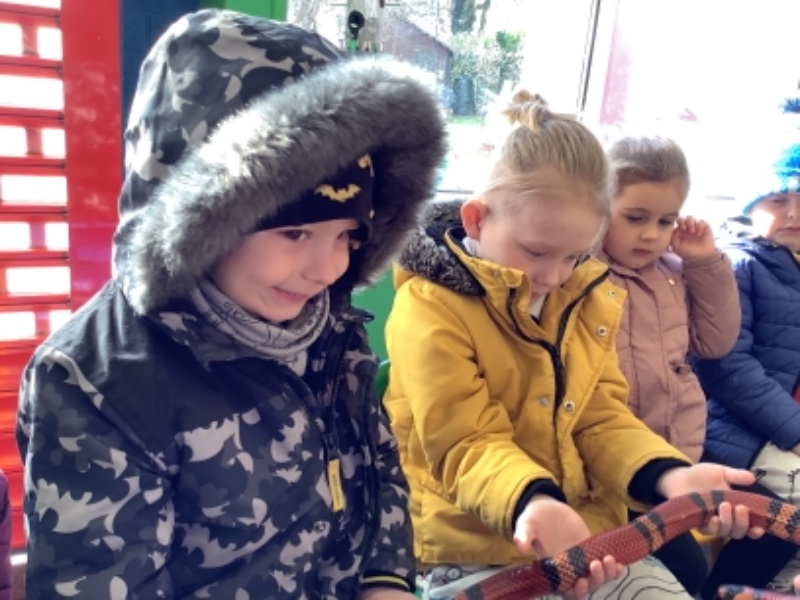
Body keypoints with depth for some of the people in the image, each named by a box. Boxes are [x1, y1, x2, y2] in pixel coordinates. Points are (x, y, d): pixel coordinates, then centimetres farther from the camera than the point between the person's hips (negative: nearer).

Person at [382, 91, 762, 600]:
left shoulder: (588, 293, 5)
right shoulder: (429, 310, -16)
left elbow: (603, 417, 4)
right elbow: (468, 445, -17)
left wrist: (667, 475, -15)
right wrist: (530, 503, -36)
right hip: (473, 551, -6)